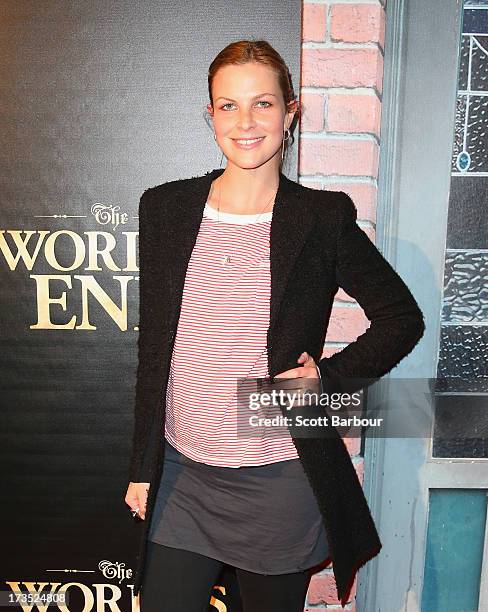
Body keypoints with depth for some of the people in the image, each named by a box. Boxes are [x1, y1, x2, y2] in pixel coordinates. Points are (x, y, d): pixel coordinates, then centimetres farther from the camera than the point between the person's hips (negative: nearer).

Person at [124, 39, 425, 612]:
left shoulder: (323, 218, -8)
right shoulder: (166, 207, -1)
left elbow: (402, 317, 4)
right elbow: (153, 346, 4)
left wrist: (329, 375, -10)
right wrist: (142, 469, 7)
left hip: (280, 482, -2)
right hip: (181, 476, 2)